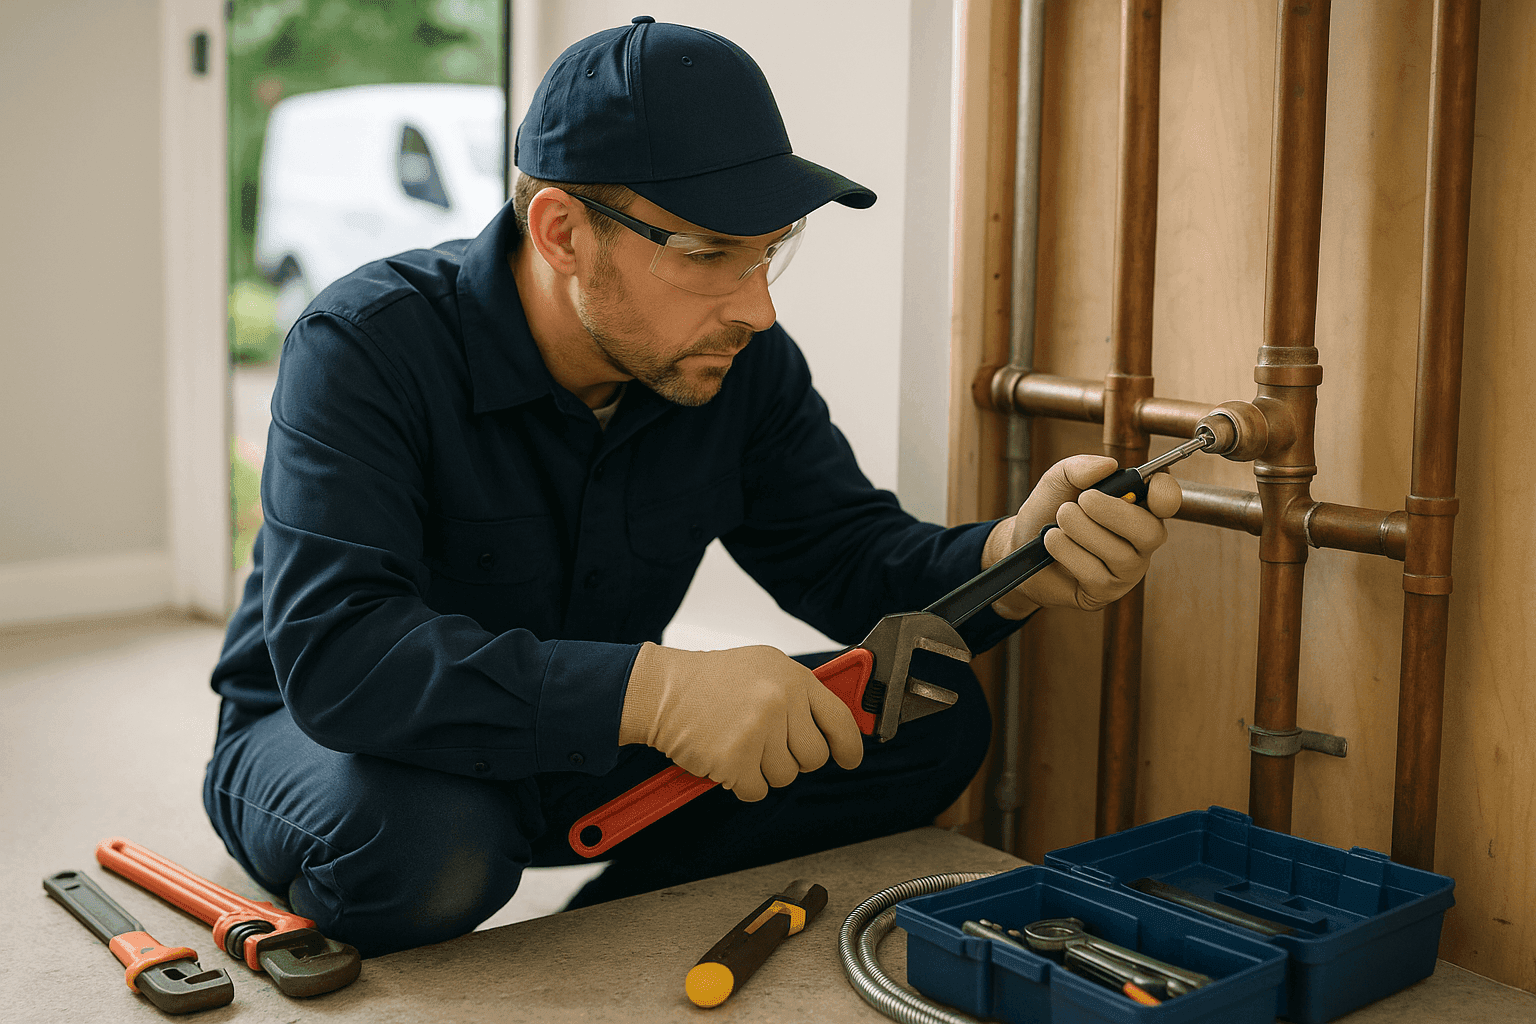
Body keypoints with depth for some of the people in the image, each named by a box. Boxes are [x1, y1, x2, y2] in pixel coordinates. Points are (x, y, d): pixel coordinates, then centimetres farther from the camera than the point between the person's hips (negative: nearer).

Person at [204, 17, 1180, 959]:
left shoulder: (740, 359, -9)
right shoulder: (365, 348, -27)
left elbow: (849, 556, -6)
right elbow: (332, 651, -39)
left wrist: (1015, 561, -30)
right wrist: (651, 689, -49)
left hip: (587, 749, 5)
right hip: (324, 737, -5)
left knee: (932, 720, -8)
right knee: (423, 837, -42)